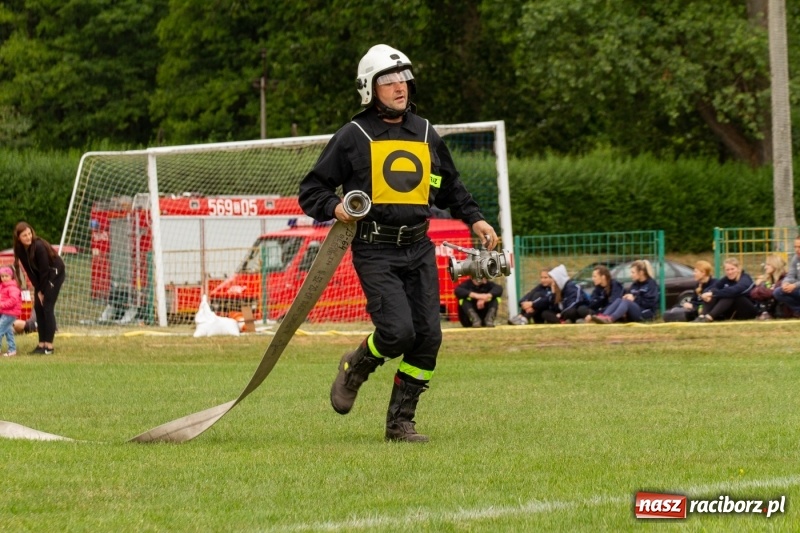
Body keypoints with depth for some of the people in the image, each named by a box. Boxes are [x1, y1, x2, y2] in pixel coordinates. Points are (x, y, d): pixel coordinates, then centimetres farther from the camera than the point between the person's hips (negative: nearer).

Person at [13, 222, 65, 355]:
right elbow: (29, 271, -4)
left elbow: (44, 270, -24)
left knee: (47, 307, -12)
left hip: (55, 273, -7)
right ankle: (42, 344, 7)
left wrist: (42, 291, -17)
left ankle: (49, 346, -12)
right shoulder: (21, 249, -10)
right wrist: (38, 290, -9)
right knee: (38, 307, 2)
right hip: (40, 277, 7)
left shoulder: (39, 247, -30)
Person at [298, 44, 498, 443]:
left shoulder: (425, 134, 15)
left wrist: (474, 219, 16)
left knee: (428, 336, -3)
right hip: (374, 252, -5)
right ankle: (354, 369, 13)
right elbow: (312, 190, 2)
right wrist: (335, 207, -17)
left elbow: (450, 186, 29)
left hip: (418, 249, 5)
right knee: (398, 331, -19)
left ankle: (400, 421, 10)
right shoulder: (353, 137, 0)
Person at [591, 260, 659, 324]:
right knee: (619, 300, -21)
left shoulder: (651, 284, 1)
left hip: (646, 314, -6)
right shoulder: (635, 285, 21)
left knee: (626, 302, -32)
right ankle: (602, 316, -47)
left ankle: (609, 319, -60)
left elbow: (650, 302, -10)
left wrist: (635, 298, -10)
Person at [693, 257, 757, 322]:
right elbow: (711, 288, -11)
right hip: (732, 313, 6)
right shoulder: (726, 279, 3)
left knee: (729, 295, -32)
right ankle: (701, 316, -37)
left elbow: (734, 290, -37)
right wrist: (708, 294, -36)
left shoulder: (745, 279, -16)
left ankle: (709, 317, -46)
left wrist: (713, 293, -42)